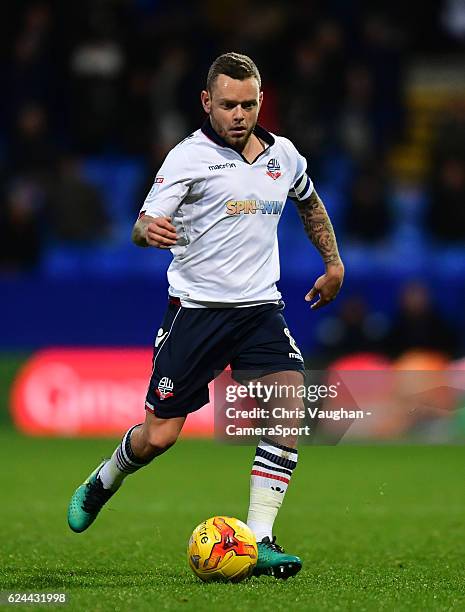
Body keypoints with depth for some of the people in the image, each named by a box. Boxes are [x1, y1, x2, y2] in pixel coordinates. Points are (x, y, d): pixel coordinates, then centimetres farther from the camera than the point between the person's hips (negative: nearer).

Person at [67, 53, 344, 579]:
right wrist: (148, 230, -37)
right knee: (159, 435, -2)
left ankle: (259, 541, -15)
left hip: (260, 308, 4)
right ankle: (101, 484, 33)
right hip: (196, 307, -4)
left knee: (292, 406, -19)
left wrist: (334, 263, 29)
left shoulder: (283, 155, 8)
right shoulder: (189, 157, -7)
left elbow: (309, 204, 30)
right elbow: (144, 224, -14)